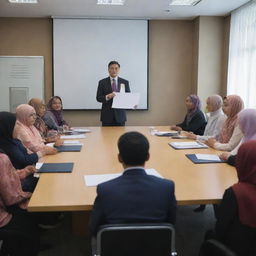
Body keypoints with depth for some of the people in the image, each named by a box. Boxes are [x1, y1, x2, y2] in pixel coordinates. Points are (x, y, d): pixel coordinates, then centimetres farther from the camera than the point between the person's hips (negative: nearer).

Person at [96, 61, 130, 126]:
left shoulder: (125, 82, 6)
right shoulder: (102, 82, 4)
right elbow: (98, 98, 0)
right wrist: (107, 97, -20)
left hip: (120, 115, 1)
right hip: (107, 115, -1)